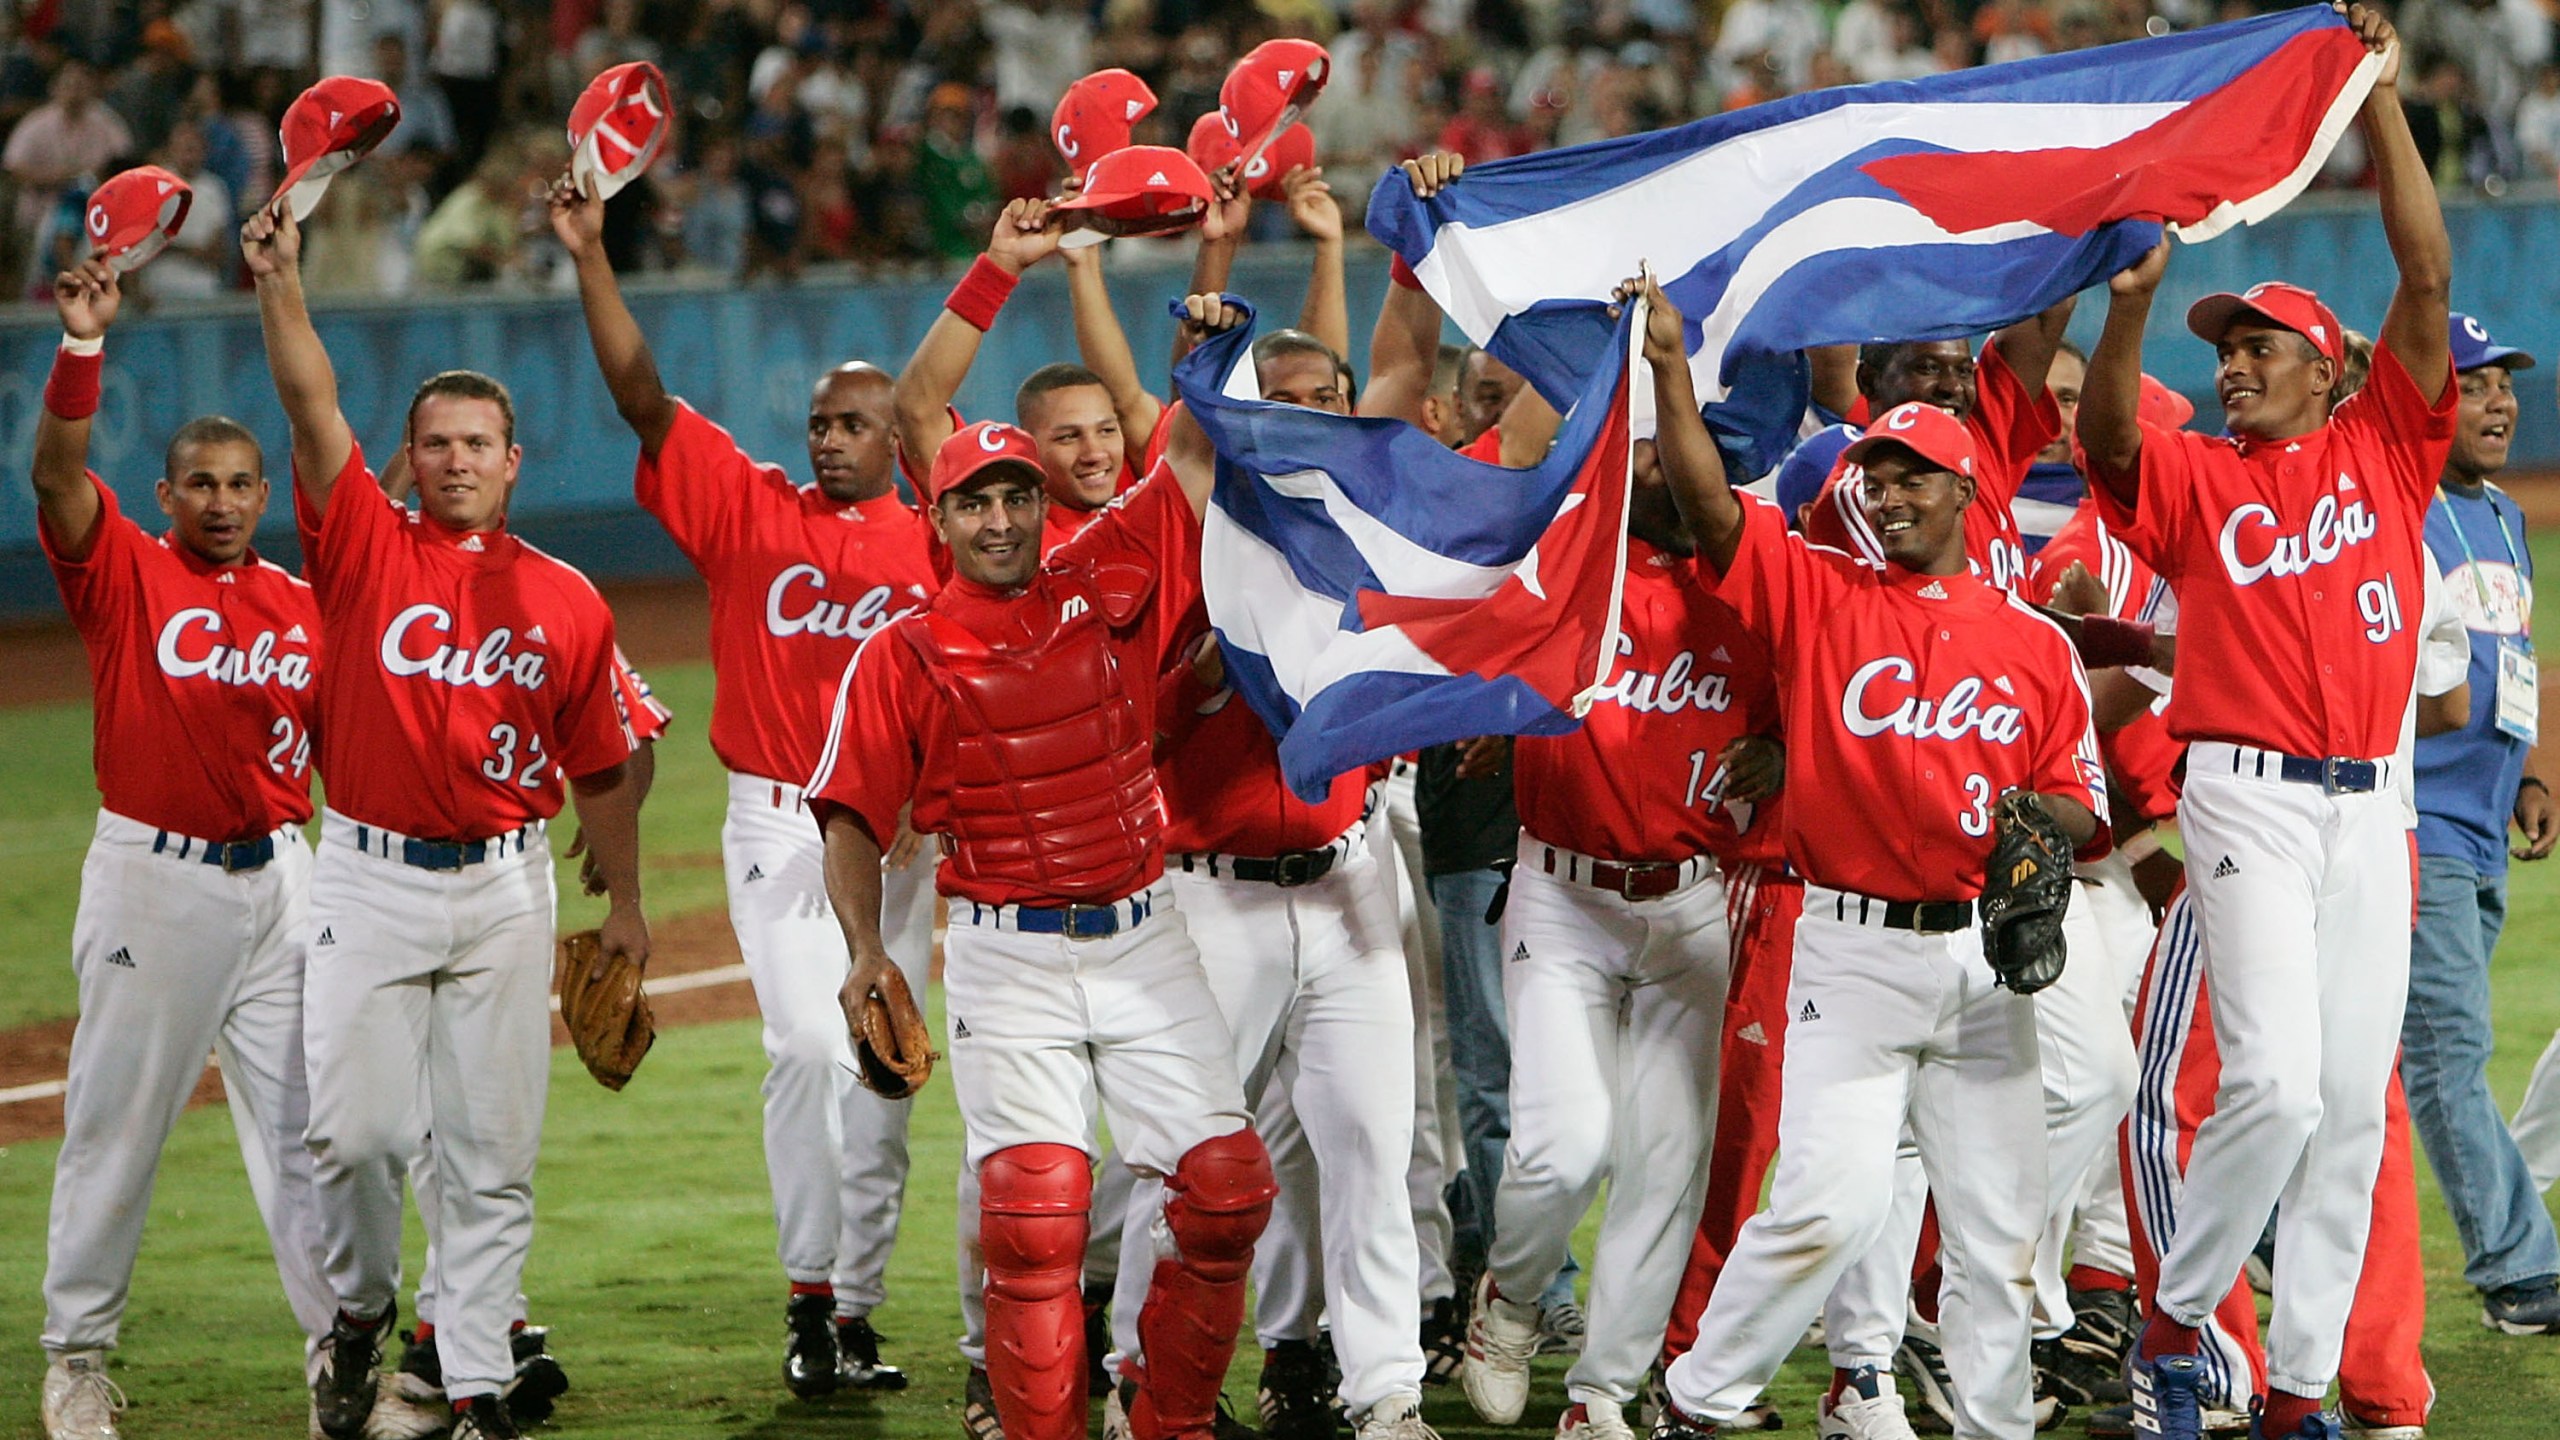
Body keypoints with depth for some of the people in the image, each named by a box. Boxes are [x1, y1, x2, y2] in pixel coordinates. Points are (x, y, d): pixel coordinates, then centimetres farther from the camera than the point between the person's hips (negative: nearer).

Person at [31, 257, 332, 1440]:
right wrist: (82, 343, -32)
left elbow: (334, 749, 13)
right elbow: (56, 468, -19)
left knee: (304, 1121, 2)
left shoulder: (301, 606, 8)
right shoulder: (122, 571, -3)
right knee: (115, 1120, 4)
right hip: (151, 879, -3)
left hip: (277, 877, 3)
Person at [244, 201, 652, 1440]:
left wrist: (625, 901, 14)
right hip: (369, 875, -1)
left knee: (491, 1150, 2)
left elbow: (600, 768, 13)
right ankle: (363, 1305, 21)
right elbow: (311, 405, -11)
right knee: (355, 1127, -8)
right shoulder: (365, 549, 2)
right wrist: (280, 279, -22)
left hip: (504, 885, 1)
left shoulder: (567, 603, 6)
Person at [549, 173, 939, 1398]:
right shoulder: (749, 508, 3)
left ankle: (853, 1309, 14)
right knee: (809, 1043, -15)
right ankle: (807, 1294, -8)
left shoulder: (934, 548, 5)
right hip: (777, 823, -2)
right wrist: (591, 261, -13)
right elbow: (642, 397, -4)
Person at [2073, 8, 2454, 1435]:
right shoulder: (2195, 475, 7)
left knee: (2353, 1105, 3)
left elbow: (2431, 273, 3)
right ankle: (2176, 1320, 2)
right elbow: (2109, 436, -14)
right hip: (2250, 794, -3)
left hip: (2371, 806, 3)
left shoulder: (2382, 450, 10)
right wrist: (2131, 303, -31)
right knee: (2278, 1083, -16)